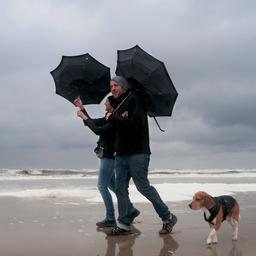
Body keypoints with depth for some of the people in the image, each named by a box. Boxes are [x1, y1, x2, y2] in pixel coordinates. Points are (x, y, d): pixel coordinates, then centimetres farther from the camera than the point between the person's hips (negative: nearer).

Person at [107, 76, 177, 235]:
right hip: (121, 153, 8)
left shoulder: (134, 98, -5)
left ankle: (168, 217, 8)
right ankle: (124, 224, 7)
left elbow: (136, 123, -19)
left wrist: (114, 118, -13)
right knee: (120, 188, 2)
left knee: (143, 186, -7)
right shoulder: (118, 104, 20)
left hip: (137, 152, -8)